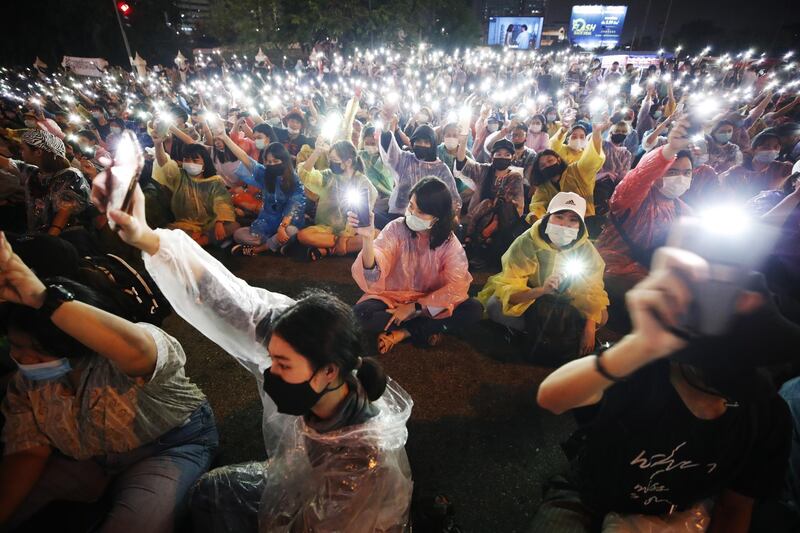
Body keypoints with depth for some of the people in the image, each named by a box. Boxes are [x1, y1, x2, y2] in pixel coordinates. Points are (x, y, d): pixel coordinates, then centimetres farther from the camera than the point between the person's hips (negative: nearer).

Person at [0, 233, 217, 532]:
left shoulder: (123, 357, -29)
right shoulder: (26, 381, -6)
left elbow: (136, 352, -55)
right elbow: (27, 451, -4)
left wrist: (44, 299, -51)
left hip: (170, 446, -6)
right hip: (86, 462, 7)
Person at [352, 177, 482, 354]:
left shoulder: (449, 242, -10)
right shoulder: (396, 228, -14)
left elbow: (456, 286, -16)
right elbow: (374, 272, -28)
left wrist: (414, 307, -22)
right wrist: (368, 239, -49)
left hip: (431, 302, 1)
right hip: (392, 297, -1)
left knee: (473, 309, -22)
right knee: (362, 312, -30)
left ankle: (401, 333, -16)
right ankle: (425, 330, -13)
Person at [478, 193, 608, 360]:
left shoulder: (586, 249, -17)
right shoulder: (527, 243, -27)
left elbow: (593, 292, -15)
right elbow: (509, 292, -34)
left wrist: (589, 328, -29)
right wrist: (541, 290, -52)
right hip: (527, 300, -2)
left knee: (602, 316, -19)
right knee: (494, 306, -32)